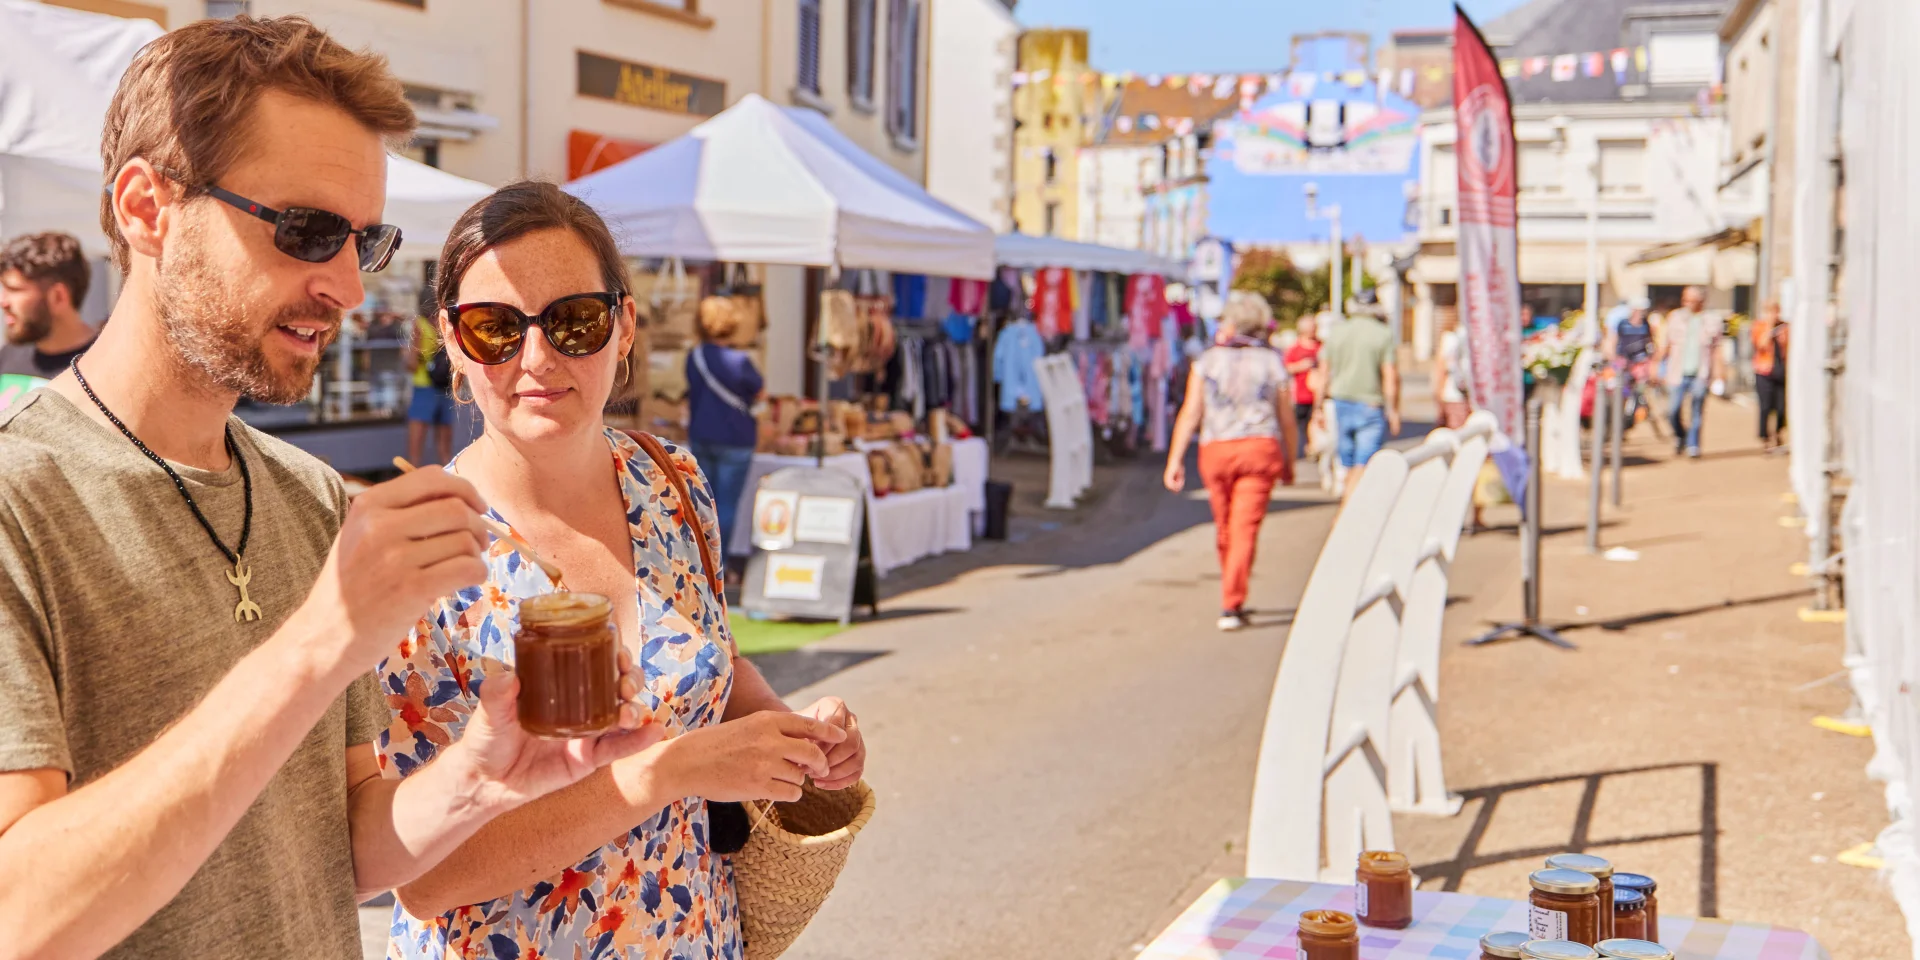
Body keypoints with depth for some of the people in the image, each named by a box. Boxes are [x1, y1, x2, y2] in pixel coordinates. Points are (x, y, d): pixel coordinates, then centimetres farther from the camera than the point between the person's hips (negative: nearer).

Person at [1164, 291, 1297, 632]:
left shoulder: (1207, 360, 4)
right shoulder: (1273, 363, 5)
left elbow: (1190, 414, -3)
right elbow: (1287, 420, 7)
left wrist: (1175, 460, -2)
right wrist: (1289, 463, 19)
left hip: (1216, 450, 1)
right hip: (1260, 448, -1)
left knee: (1225, 528, 16)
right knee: (1245, 529, -4)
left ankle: (1233, 600, 32)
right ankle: (1231, 607, -13)